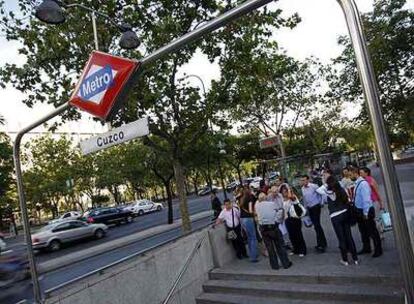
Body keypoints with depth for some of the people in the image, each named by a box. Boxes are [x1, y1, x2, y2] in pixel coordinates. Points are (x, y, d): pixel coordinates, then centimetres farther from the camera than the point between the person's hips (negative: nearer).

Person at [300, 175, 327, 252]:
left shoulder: (314, 186, -15)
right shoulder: (302, 189, 5)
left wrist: (321, 203, -7)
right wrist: (305, 208, 17)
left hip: (316, 207, -7)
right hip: (309, 208, 7)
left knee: (317, 225, -10)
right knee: (316, 225, 12)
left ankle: (321, 244, -1)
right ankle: (323, 242, 24)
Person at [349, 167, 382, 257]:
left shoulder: (363, 183, -21)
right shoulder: (356, 183, 6)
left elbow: (366, 199, -23)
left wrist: (365, 213, -21)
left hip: (366, 211, -9)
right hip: (360, 210, 9)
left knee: (372, 231, 5)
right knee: (363, 231, 20)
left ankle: (378, 250, 19)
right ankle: (366, 248, 35)